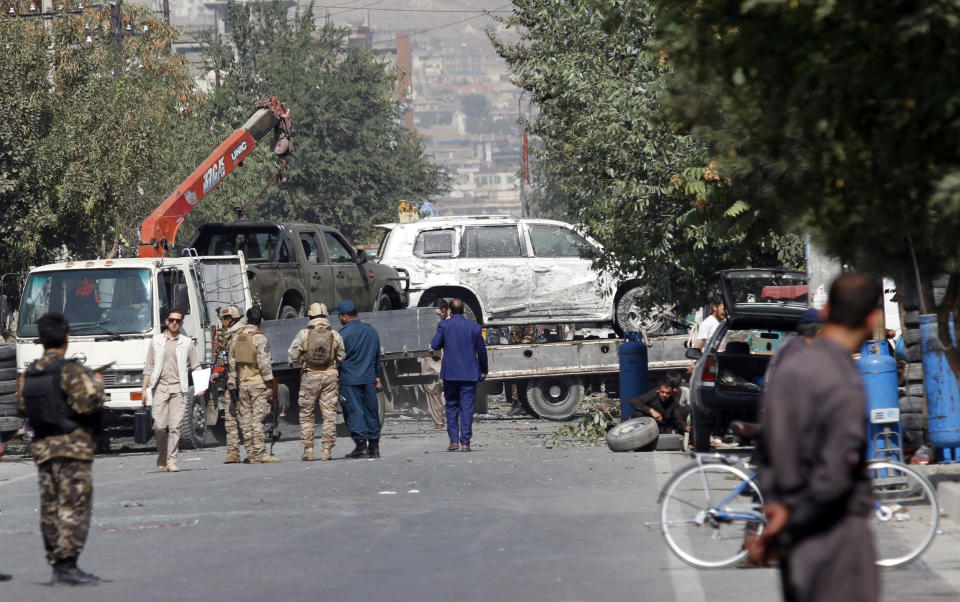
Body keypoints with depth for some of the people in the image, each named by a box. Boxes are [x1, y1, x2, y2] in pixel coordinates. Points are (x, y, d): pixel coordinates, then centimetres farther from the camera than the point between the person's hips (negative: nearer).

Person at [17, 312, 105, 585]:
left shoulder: (29, 375, 9)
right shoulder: (69, 371, -12)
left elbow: (23, 407, 18)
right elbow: (88, 402, -19)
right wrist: (96, 383, -1)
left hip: (42, 447, 7)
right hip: (72, 445, -7)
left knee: (51, 509, 9)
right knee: (74, 506, -8)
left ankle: (57, 565, 11)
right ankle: (67, 565, -15)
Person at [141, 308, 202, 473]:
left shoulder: (187, 343, 10)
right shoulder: (156, 341, 11)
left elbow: (195, 366, 10)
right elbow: (149, 366, 12)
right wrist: (144, 388, 5)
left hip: (178, 389, 0)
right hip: (160, 387, 0)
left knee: (175, 426, -7)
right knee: (160, 425, -6)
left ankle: (171, 461, -5)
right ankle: (162, 454, 17)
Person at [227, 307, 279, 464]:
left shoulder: (236, 337, 7)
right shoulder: (259, 338, -9)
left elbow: (231, 361, 11)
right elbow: (264, 363, -14)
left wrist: (232, 381, 17)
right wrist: (271, 383, -9)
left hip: (242, 383, 5)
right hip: (258, 382, -5)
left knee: (246, 419, 7)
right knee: (257, 418, -6)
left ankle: (251, 453, 9)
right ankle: (260, 453, -8)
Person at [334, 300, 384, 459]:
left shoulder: (344, 334, -11)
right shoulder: (371, 331, 11)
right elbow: (378, 357, 18)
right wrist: (377, 375, 25)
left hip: (350, 379, -6)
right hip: (369, 378, 6)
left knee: (354, 412, -3)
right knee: (371, 411, 10)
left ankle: (361, 446, -9)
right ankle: (374, 447, 11)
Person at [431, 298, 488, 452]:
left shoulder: (444, 325, -4)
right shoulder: (474, 327, 0)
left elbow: (435, 345, -3)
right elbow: (482, 350, 4)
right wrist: (483, 370, 16)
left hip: (450, 374, 0)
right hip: (469, 374, 0)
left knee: (451, 408, 11)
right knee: (467, 408, 1)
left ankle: (454, 441, 5)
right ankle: (465, 442, -5)